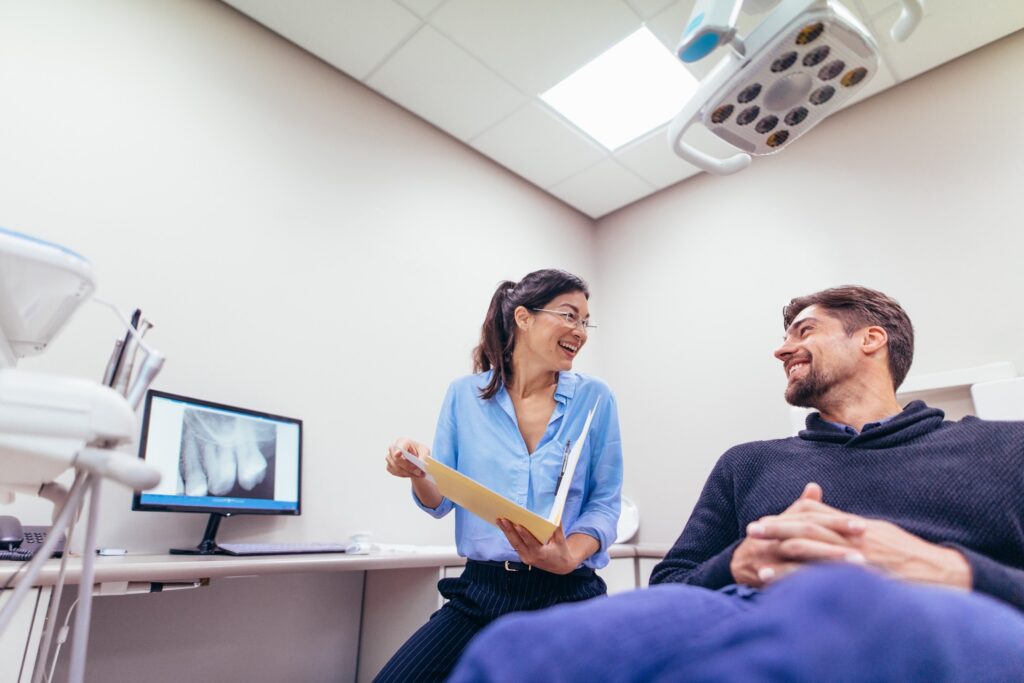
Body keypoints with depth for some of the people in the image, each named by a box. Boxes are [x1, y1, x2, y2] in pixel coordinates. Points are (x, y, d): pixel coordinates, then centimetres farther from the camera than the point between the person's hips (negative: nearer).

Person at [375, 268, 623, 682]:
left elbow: (604, 505, -2)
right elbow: (441, 502, 5)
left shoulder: (595, 399, -2)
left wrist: (569, 557, -21)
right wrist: (419, 473, -17)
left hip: (565, 595, 0)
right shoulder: (465, 395, 0)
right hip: (481, 592, 1)